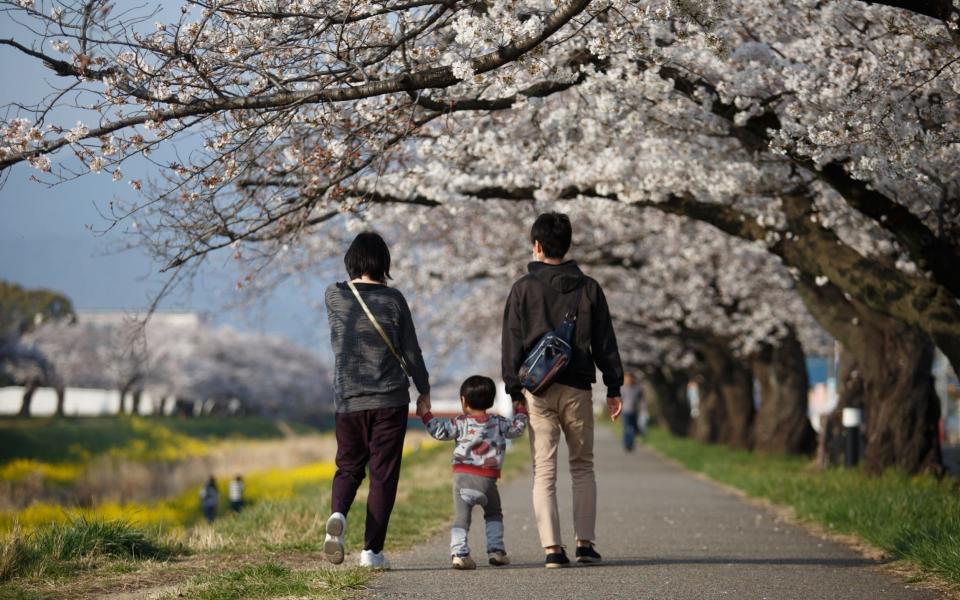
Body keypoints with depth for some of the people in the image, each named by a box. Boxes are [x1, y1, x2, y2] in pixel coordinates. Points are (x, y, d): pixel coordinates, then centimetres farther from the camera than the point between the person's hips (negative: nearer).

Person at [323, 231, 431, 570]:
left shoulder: (334, 297, -1)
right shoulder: (393, 300, -5)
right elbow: (411, 352, 0)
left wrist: (361, 283, 19)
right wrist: (424, 390, 11)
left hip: (349, 401, 2)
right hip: (389, 401, -2)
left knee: (348, 467, 15)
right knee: (383, 475, 3)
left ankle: (338, 513, -15)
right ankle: (372, 549, 0)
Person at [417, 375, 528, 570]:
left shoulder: (461, 424, 3)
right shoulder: (498, 423, 8)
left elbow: (439, 431, 6)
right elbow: (516, 429, 18)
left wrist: (425, 414, 16)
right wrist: (520, 412, 34)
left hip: (462, 476, -1)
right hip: (487, 479, 1)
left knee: (461, 516, 0)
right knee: (494, 514, 21)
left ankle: (459, 552, -14)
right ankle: (496, 550, 11)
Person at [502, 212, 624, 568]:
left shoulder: (523, 288, 1)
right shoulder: (588, 288, 6)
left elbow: (512, 344, 0)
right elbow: (605, 342, 6)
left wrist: (514, 392, 4)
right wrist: (614, 388, 10)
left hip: (538, 391, -1)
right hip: (577, 388, 1)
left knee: (544, 472, 1)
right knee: (582, 467, 12)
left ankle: (552, 547, -8)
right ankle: (585, 543, 4)